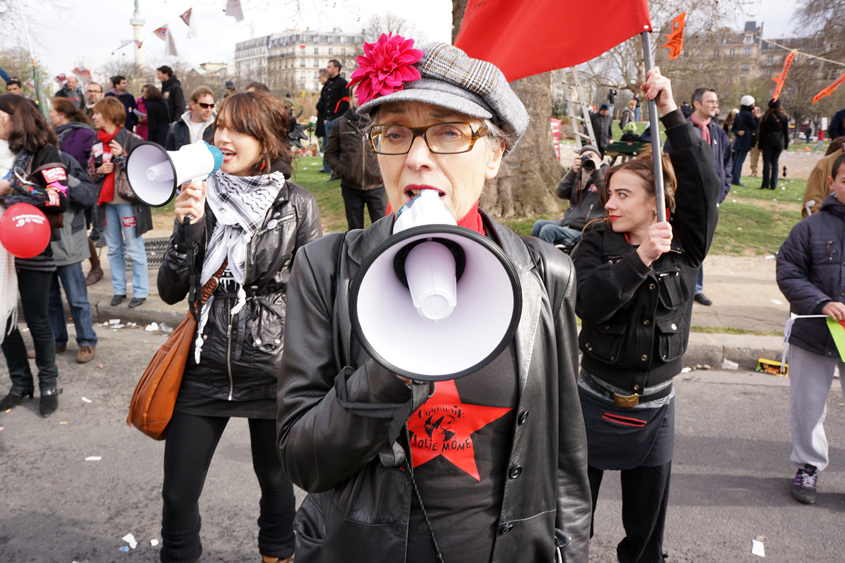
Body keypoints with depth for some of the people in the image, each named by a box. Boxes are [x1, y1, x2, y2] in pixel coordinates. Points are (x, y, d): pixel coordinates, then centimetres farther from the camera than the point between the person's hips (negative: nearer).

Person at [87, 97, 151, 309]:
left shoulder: (132, 140, -8)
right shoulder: (96, 142, 11)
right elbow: (90, 170, 18)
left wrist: (122, 156, -19)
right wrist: (99, 170, -4)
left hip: (128, 201, -6)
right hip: (106, 202, 6)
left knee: (134, 248, 0)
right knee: (114, 249, 13)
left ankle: (140, 291, 11)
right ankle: (119, 289, 24)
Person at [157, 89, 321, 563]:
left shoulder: (297, 204, -5)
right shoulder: (203, 198, 2)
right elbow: (171, 292, 0)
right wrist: (187, 229, -14)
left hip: (274, 369, -2)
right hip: (206, 368, 2)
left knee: (275, 480, 18)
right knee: (178, 494, 8)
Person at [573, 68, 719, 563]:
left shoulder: (685, 247, -5)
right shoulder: (596, 245, -7)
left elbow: (703, 183, -19)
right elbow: (587, 303, -24)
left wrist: (673, 113, -24)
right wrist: (640, 259, -32)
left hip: (655, 407, 1)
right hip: (597, 402, -1)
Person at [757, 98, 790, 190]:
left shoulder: (767, 116, -4)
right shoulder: (784, 117, 4)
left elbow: (762, 131, -4)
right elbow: (786, 132, 7)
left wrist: (760, 145, 0)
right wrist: (786, 144, 12)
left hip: (768, 142, -3)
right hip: (779, 142, 3)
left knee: (767, 163, 0)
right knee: (775, 163, 7)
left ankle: (765, 184, -5)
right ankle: (773, 185, 4)